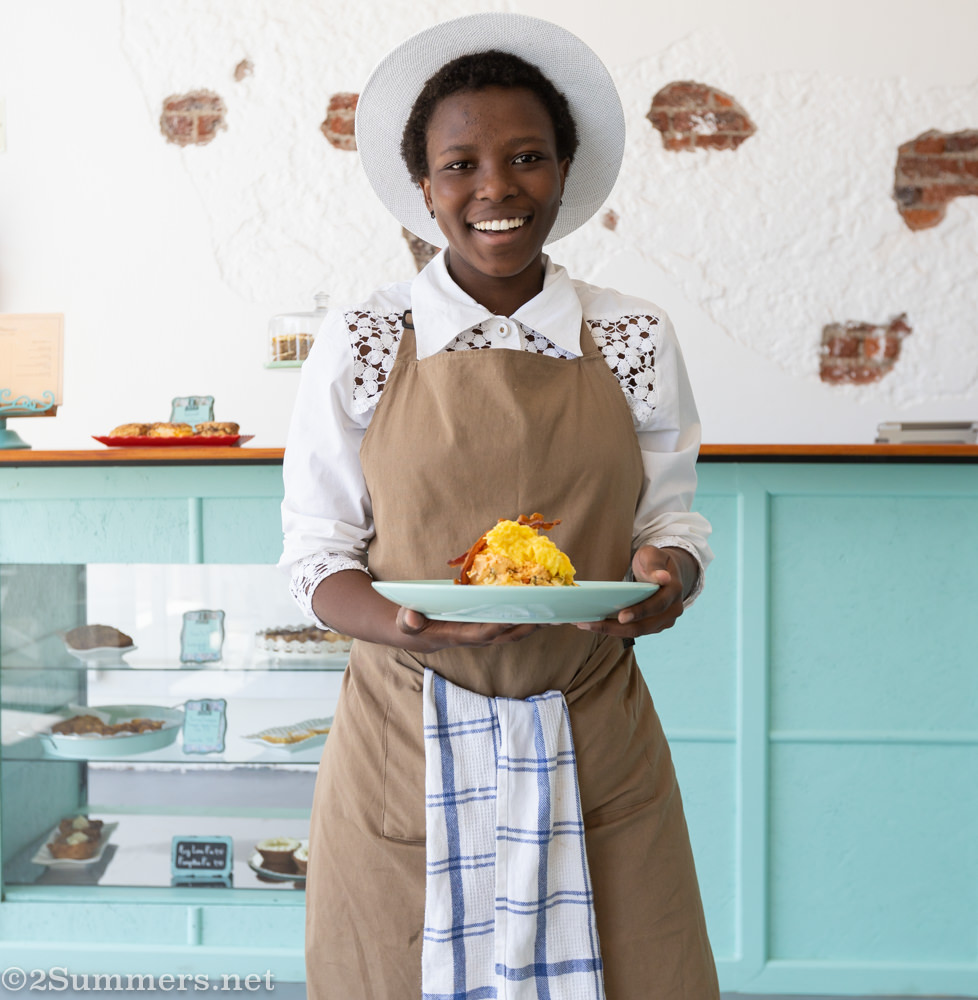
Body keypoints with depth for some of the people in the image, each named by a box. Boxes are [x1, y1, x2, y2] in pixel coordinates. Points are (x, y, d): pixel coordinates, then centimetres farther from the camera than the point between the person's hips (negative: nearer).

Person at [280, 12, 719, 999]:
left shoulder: (635, 340, 2)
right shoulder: (359, 345, -2)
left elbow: (673, 517, 10)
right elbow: (316, 552, 1)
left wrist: (666, 579, -13)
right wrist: (396, 620, -20)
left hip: (599, 762, 2)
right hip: (408, 755, -1)